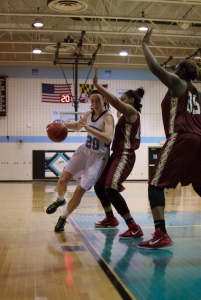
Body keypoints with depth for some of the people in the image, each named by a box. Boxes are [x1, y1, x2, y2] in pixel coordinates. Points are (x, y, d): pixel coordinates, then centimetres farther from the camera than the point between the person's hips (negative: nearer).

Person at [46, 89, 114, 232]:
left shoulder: (107, 117, -18)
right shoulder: (88, 114, 3)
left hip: (98, 157, -5)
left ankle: (63, 218, 16)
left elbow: (108, 138, -34)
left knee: (79, 192, -6)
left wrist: (88, 127, -39)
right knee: (63, 179, -7)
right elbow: (77, 125, 23)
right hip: (84, 151, 5)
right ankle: (60, 200, 28)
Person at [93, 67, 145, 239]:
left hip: (124, 156, -10)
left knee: (110, 189, -27)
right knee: (99, 186, 19)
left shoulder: (131, 111, -9)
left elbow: (114, 101, -23)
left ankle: (134, 228, -25)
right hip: (117, 155, 10)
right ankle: (110, 219, 34)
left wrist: (97, 85, -23)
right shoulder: (128, 116, 22)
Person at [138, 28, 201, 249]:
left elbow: (155, 67, -9)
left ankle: (161, 235, -17)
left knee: (155, 184, -7)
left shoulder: (177, 83, 2)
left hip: (180, 140, -8)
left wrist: (145, 45, 3)